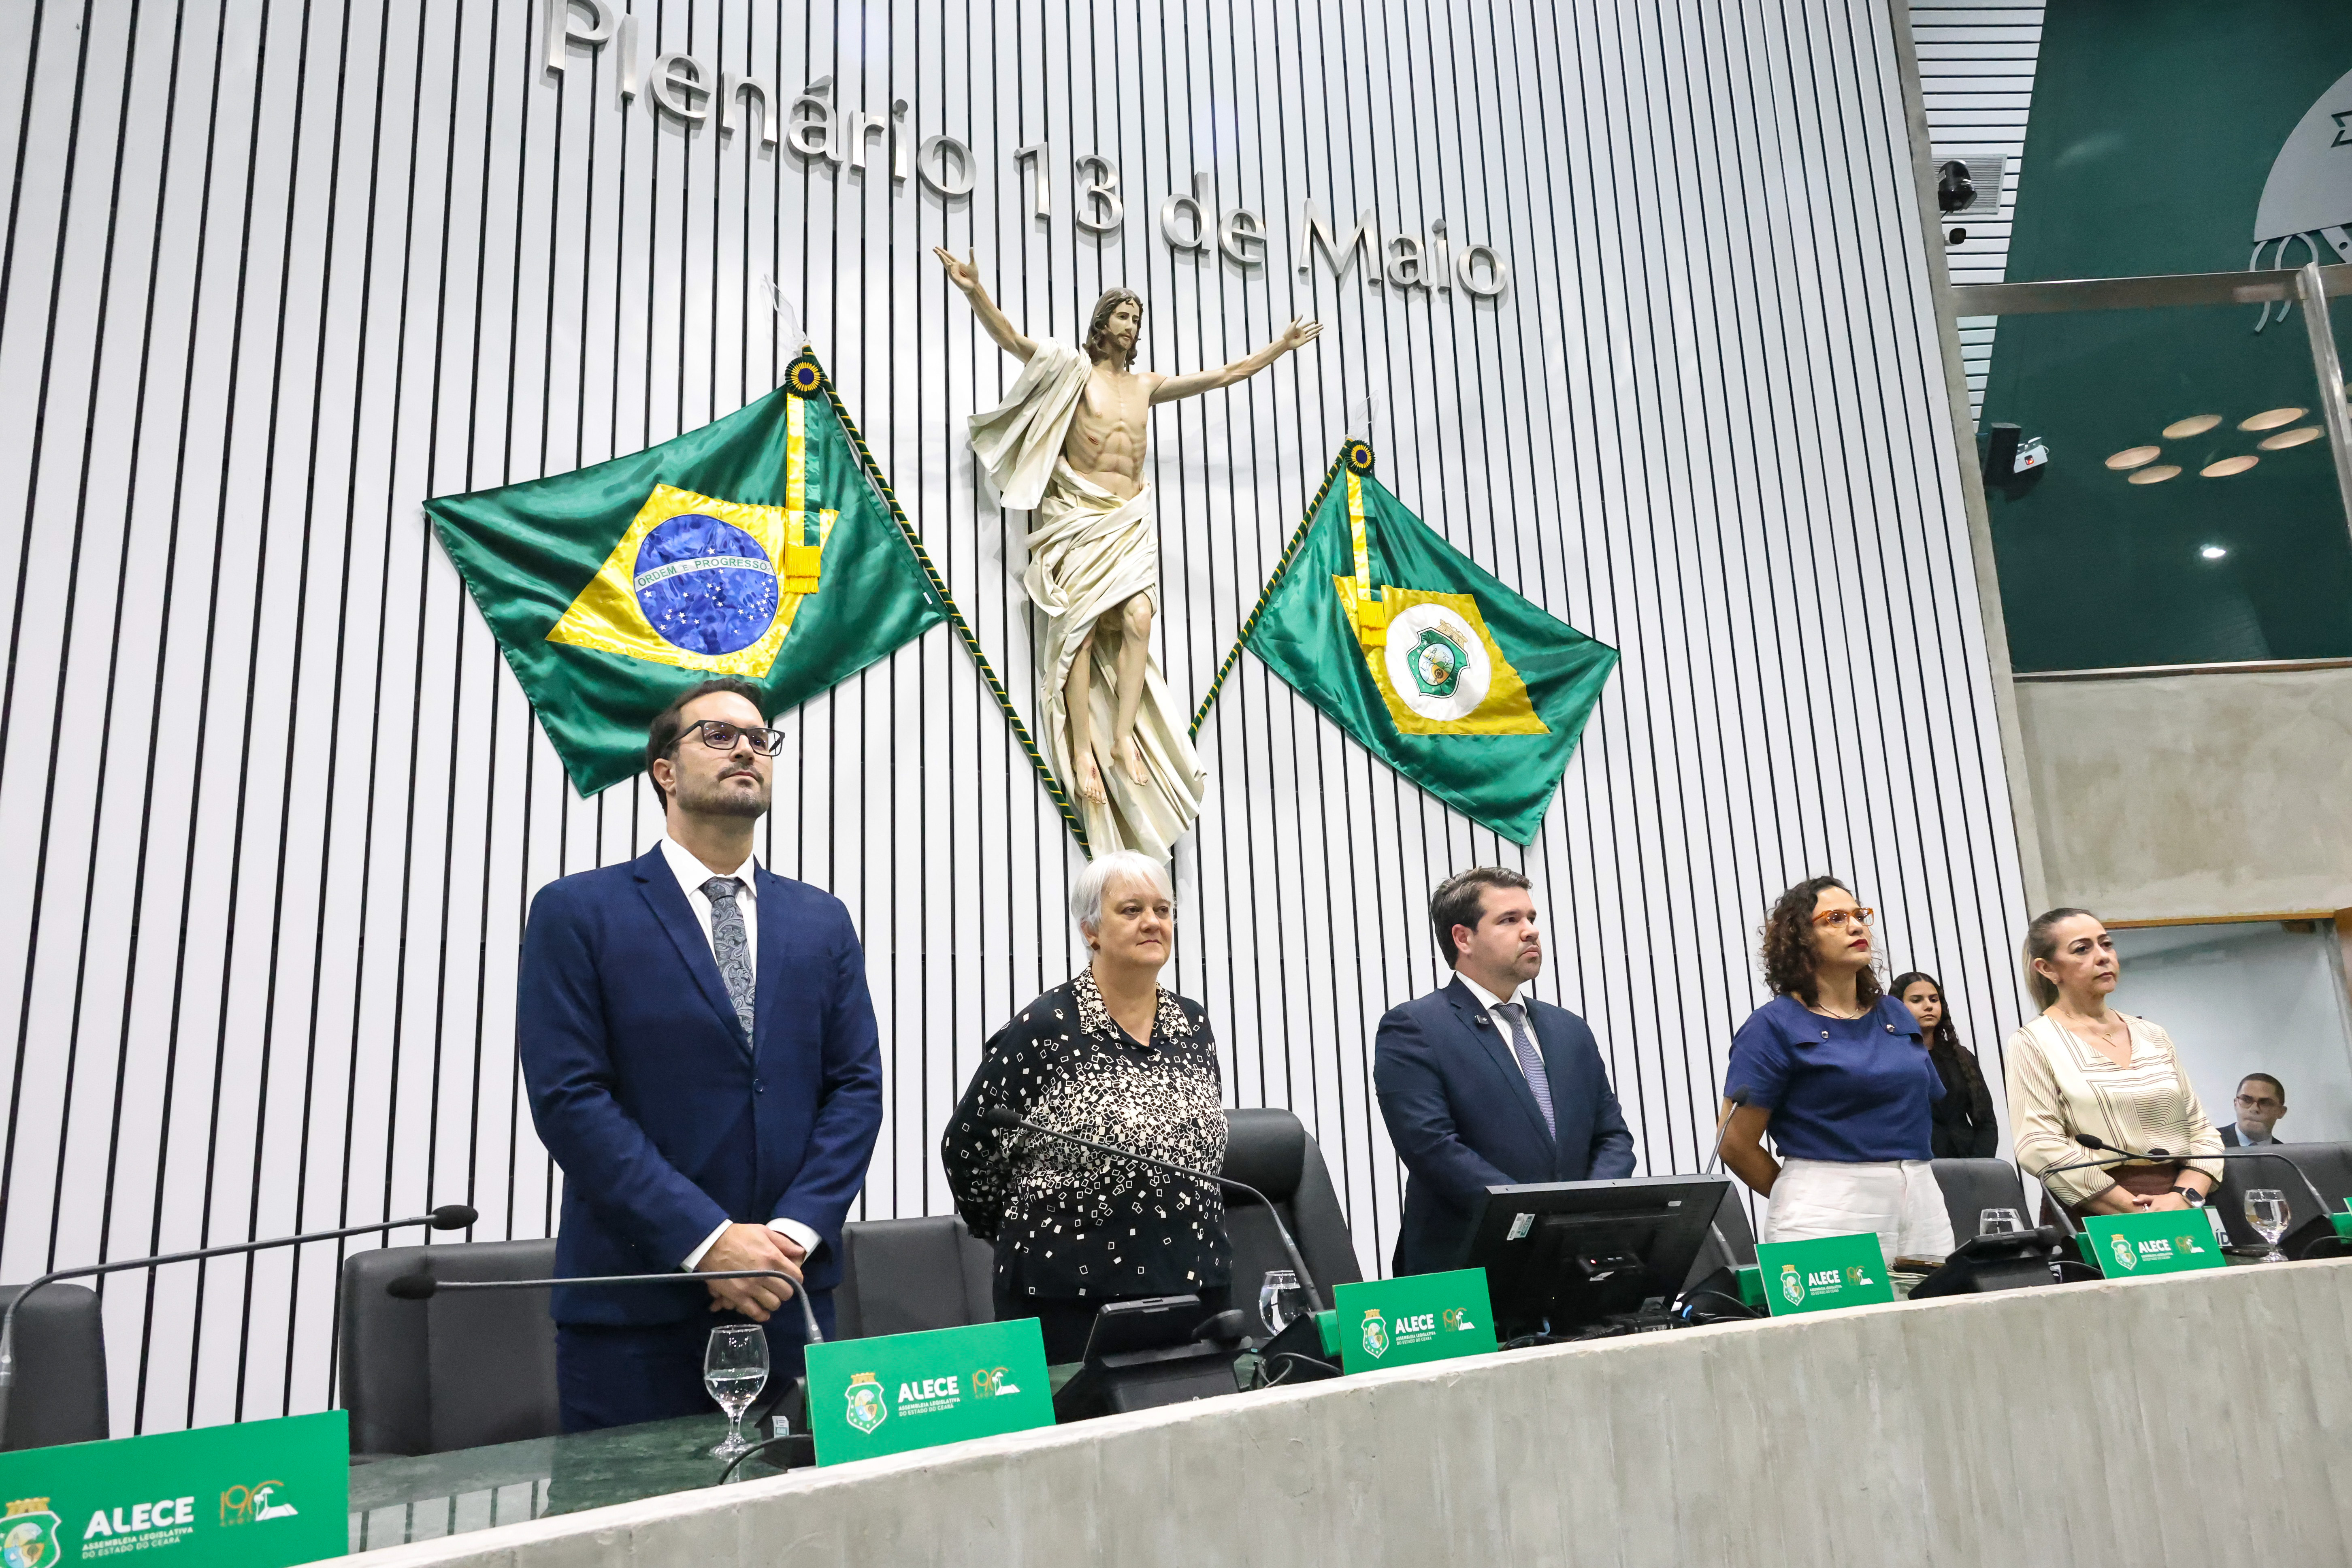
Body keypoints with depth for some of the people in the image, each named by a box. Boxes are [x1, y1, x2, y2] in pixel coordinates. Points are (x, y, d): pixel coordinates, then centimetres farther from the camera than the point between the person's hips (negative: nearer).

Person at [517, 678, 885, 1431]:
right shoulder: (577, 912, -1)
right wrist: (707, 1241, -15)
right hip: (634, 1301, -3)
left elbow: (857, 1086, 5)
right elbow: (568, 1096, -9)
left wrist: (795, 1234, -9)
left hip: (789, 1294, 4)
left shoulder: (822, 920, 10)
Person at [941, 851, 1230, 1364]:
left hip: (1195, 1284, 5)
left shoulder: (1193, 1025, 8)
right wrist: (1024, 1233, 7)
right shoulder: (1044, 1030, -10)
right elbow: (967, 1147, -2)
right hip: (1070, 1296, -5)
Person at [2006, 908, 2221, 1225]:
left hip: (2179, 1223, 4)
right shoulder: (2033, 1043, 1)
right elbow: (2041, 1147, -10)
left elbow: (2201, 1131, 16)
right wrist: (2137, 1213, -12)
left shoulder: (2152, 1036, 18)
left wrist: (2185, 1196, -3)